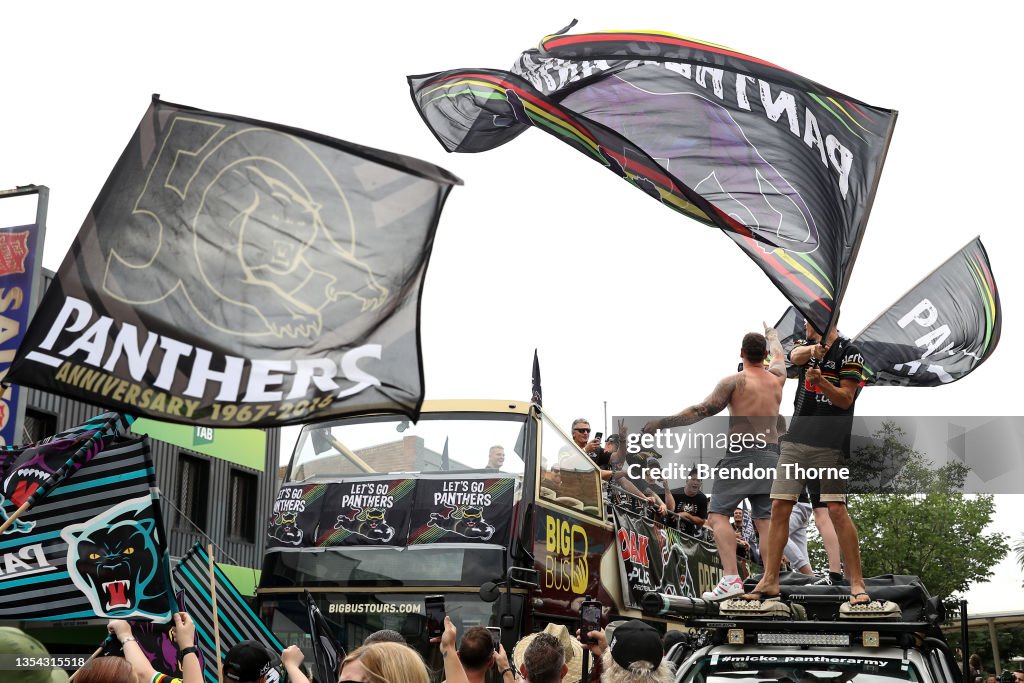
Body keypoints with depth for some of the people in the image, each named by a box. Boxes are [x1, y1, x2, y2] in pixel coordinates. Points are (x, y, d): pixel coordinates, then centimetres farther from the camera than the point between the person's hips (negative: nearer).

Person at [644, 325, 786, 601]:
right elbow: (778, 355, 36)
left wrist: (664, 422, -8)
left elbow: (703, 410, -10)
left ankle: (731, 578, -22)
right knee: (765, 519, 10)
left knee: (718, 515, -7)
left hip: (741, 454, -6)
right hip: (771, 456, 6)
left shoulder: (735, 381, -4)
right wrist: (772, 334, 57)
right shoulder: (776, 378, 13)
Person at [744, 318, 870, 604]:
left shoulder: (849, 351, -3)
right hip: (796, 439, 5)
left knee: (836, 510, -12)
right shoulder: (808, 346, 13)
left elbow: (845, 400, -9)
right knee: (779, 507, 2)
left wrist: (821, 382, -26)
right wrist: (811, 350, -34)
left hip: (829, 445, -5)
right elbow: (795, 356, -12)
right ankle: (769, 581, 8)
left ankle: (857, 584, -6)